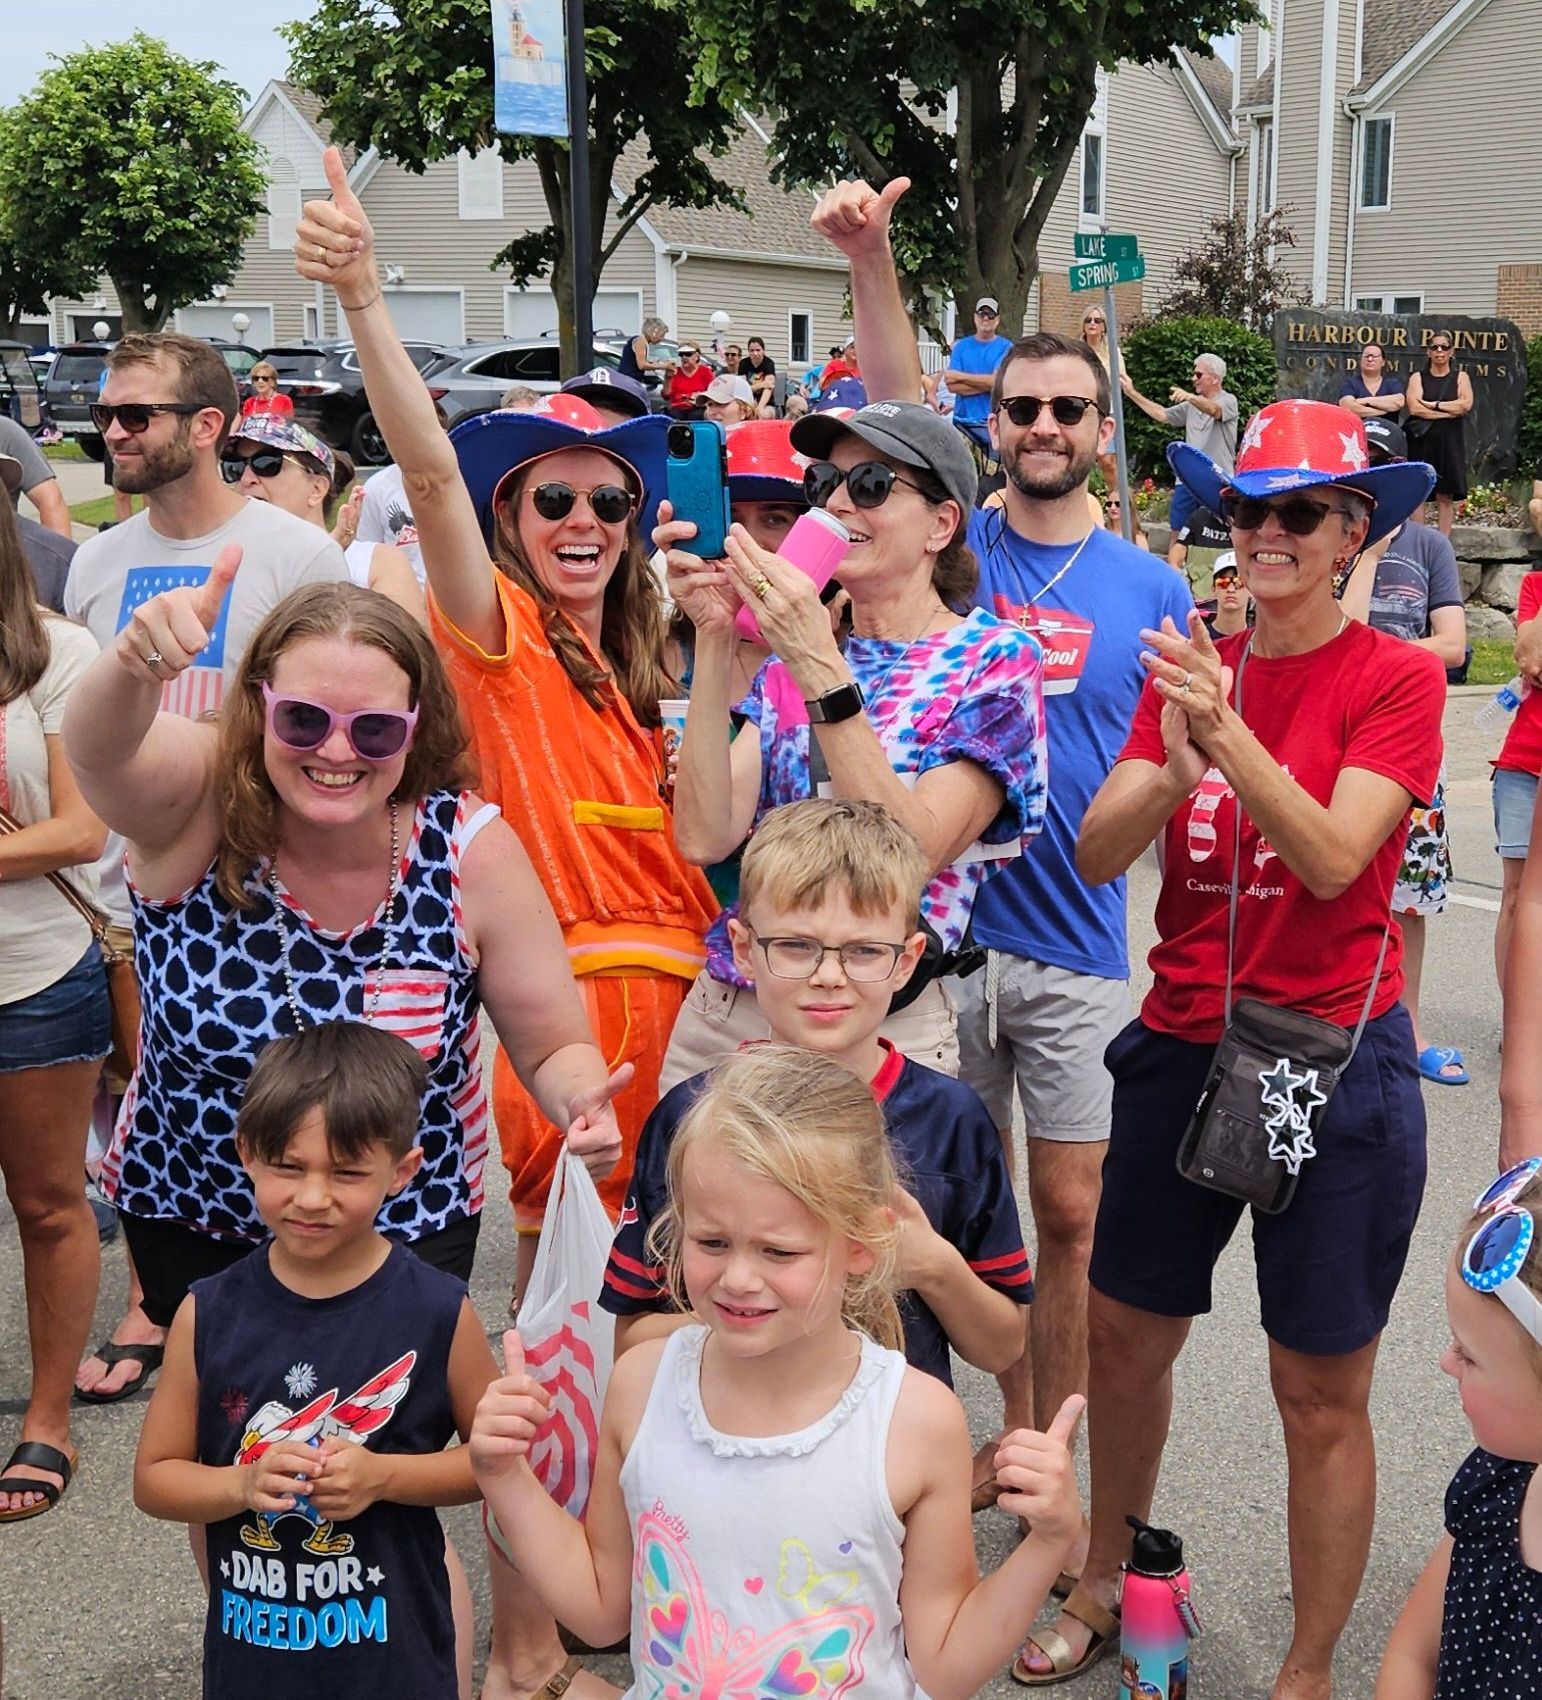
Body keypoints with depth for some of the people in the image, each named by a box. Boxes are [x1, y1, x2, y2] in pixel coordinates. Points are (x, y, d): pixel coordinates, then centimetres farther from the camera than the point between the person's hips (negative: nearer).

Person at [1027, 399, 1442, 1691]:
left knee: (1322, 1393, 6)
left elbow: (1335, 859, -20)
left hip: (1335, 1061, -4)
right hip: (1184, 1045, 4)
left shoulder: (1397, 677, -7)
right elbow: (1096, 855, -6)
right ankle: (1105, 1588, 39)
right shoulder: (1187, 669, 5)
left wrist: (1230, 735, -32)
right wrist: (1176, 767, -25)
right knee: (1124, 1336, 16)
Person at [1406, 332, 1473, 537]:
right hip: (1422, 441, -1)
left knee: (1446, 495, -1)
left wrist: (1433, 405, -8)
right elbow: (1414, 408, -10)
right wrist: (1450, 411, -10)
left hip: (1449, 443, 1)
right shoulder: (1418, 377, 6)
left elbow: (1466, 405, -7)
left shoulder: (1460, 378, 10)